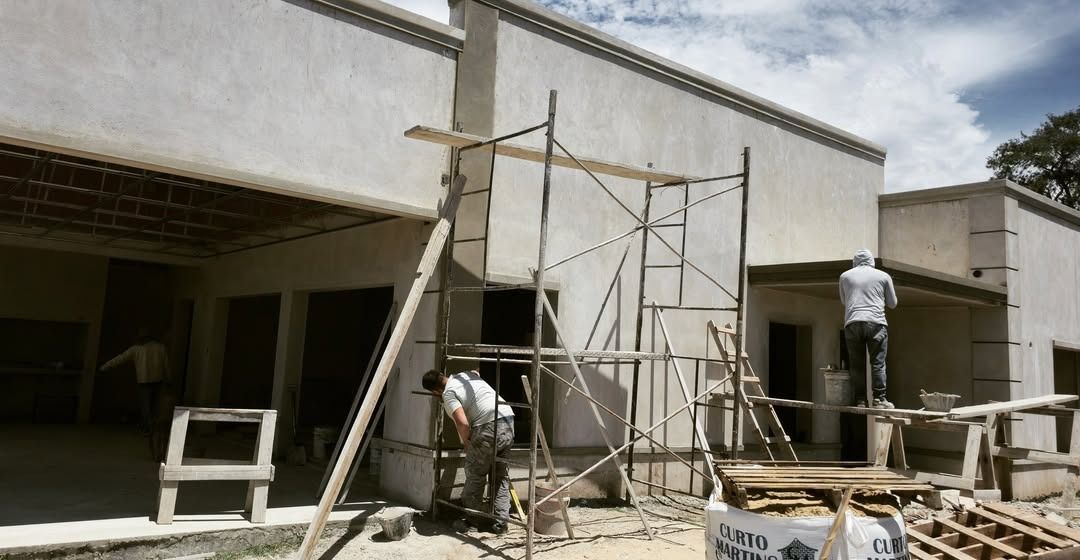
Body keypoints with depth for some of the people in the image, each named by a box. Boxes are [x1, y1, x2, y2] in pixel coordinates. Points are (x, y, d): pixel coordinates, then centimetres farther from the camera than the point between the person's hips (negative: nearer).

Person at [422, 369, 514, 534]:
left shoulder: (448, 393, -4)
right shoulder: (467, 374, 19)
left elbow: (463, 423, -18)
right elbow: (476, 372, 46)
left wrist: (466, 443, 1)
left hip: (489, 427, -8)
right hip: (508, 421, 8)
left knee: (475, 476, 7)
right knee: (502, 476, 14)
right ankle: (500, 524, 16)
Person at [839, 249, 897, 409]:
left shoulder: (845, 276, 13)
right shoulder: (883, 276, 11)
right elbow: (892, 303, 18)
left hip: (852, 323, 1)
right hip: (876, 323, -1)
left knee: (857, 364, 4)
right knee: (878, 363, 1)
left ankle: (860, 399, 4)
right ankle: (879, 399, -1)